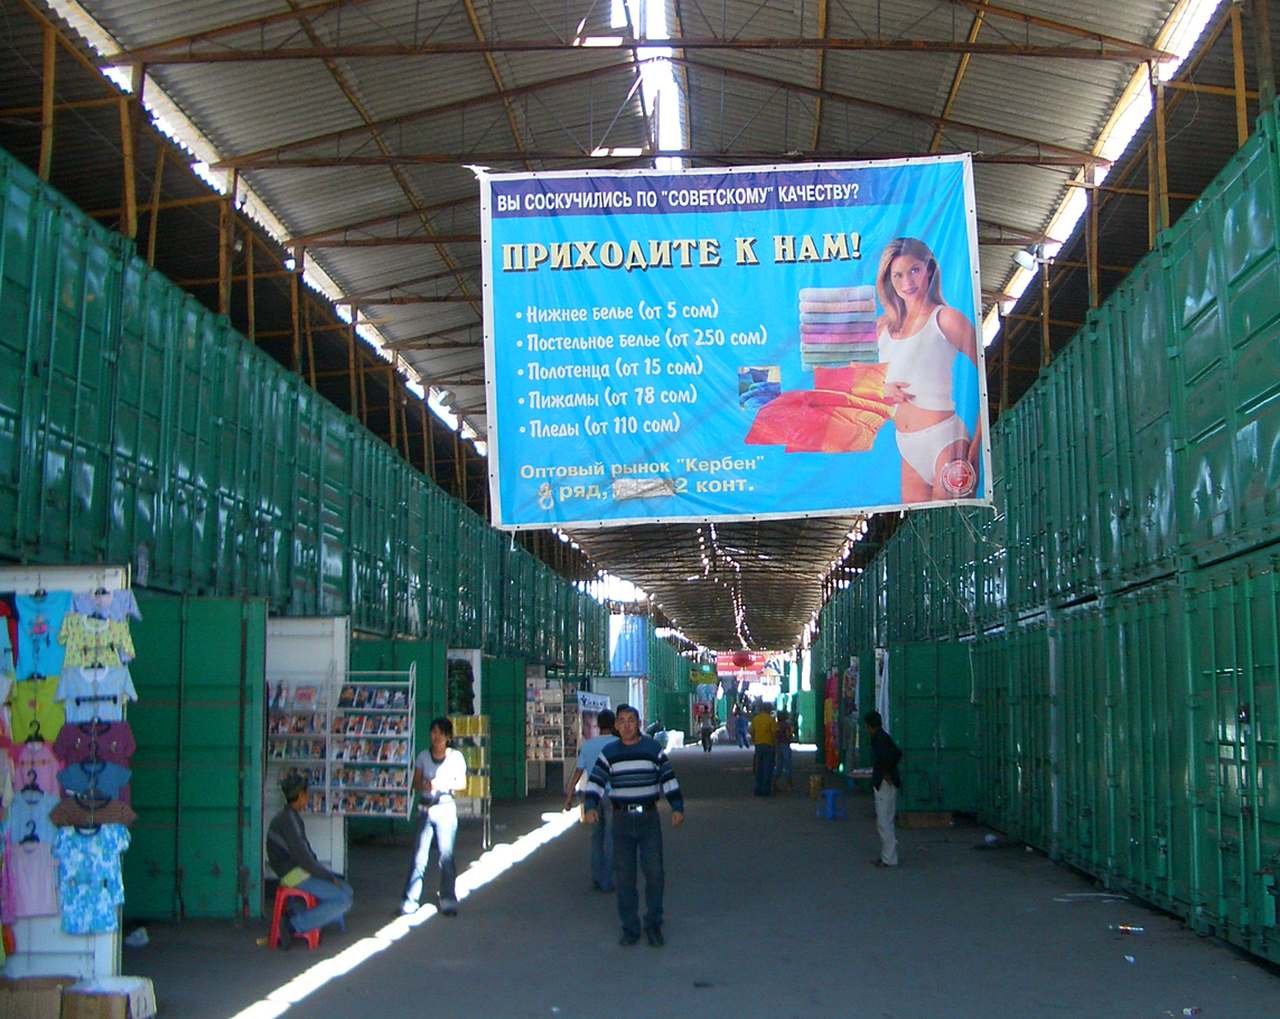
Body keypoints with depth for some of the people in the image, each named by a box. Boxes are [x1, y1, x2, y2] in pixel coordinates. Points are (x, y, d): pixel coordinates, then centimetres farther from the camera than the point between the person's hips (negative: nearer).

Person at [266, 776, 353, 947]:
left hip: (303, 870, 10)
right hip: (295, 875, -10)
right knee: (344, 900, -16)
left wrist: (325, 872, 12)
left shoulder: (292, 817, 14)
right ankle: (293, 925, -13)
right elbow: (301, 857, -22)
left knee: (347, 892, 8)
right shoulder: (288, 819, -18)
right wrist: (329, 876, -14)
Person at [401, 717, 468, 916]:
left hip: (445, 808, -1)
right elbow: (415, 783, 8)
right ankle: (410, 900, 3)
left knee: (446, 855, -2)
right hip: (425, 808, 2)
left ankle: (448, 900, 5)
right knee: (419, 856, -1)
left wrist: (444, 784, -14)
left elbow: (462, 783, 2)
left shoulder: (456, 756, 2)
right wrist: (425, 785, -14)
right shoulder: (423, 756, 7)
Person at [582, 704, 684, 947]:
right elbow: (595, 782, -1)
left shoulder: (654, 749, 3)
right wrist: (590, 807, -17)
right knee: (624, 875, 3)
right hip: (622, 820, 1)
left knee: (654, 872, -4)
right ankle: (630, 928, 12)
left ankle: (653, 925, 12)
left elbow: (668, 779, 4)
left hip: (649, 818, -1)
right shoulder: (609, 753, 4)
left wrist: (677, 807, -6)